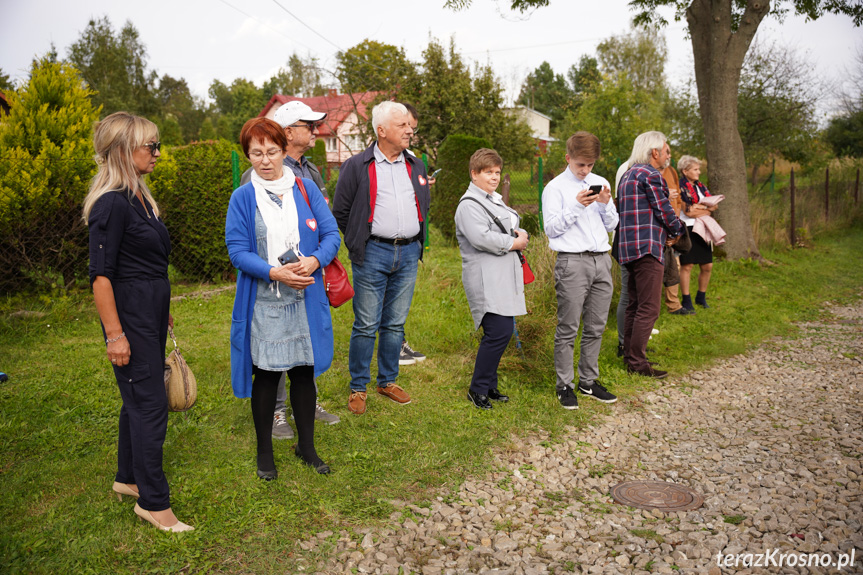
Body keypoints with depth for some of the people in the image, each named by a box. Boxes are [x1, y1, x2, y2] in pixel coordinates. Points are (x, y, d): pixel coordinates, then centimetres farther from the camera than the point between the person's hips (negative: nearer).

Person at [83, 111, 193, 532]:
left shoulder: (138, 197, 11)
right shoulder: (112, 203, -17)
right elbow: (101, 275, -19)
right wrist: (114, 334, -20)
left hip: (151, 313, 9)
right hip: (130, 316, -9)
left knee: (138, 398, 18)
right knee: (150, 404, -3)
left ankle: (128, 478, 33)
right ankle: (153, 501, 9)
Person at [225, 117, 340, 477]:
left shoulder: (305, 188, 4)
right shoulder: (242, 198, -2)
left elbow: (331, 234, 3)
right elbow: (237, 251, -7)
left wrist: (314, 261, -17)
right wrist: (275, 272, -21)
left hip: (306, 299, 2)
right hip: (262, 303, -2)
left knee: (304, 372, 11)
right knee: (266, 376, 6)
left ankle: (306, 446, 30)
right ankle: (264, 452, 26)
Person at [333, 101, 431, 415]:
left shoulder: (416, 165, 12)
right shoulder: (357, 166, -3)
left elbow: (425, 204, 24)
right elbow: (340, 211, 2)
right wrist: (360, 240, 4)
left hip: (409, 253, 5)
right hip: (373, 255, -4)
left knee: (395, 324, 12)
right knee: (366, 326, 0)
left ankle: (388, 381, 26)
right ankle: (357, 388, 14)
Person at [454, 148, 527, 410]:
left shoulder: (495, 200, 22)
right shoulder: (469, 204, -10)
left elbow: (516, 229, 29)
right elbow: (481, 237, -24)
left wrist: (522, 235, 5)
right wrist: (512, 243, -12)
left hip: (504, 278, 10)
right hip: (486, 280, -10)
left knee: (502, 332, 10)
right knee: (499, 332, -15)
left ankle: (489, 385, 22)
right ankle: (478, 389, -1)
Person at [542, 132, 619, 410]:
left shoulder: (601, 183, 15)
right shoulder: (555, 188, -1)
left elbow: (611, 225, 16)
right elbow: (551, 228, -7)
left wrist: (606, 205, -3)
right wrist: (577, 206, -16)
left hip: (601, 260, 6)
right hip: (572, 262, -5)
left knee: (596, 327, 10)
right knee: (568, 328, -2)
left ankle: (589, 381, 22)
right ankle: (564, 385, 9)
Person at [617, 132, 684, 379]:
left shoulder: (628, 174, 20)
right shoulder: (650, 174, -10)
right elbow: (663, 209, -10)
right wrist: (678, 229, 9)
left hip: (629, 247, 10)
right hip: (647, 247, -10)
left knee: (635, 305, 15)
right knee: (649, 308, -7)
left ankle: (629, 356, 22)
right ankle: (637, 362, -5)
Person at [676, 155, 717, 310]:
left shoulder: (701, 186, 17)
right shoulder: (680, 187, -7)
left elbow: (713, 206, 8)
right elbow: (687, 211, -16)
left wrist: (699, 207, -11)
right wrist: (706, 208, -1)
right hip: (687, 229, -7)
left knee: (708, 266, 8)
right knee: (687, 266, -3)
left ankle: (701, 297, 25)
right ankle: (686, 301, 7)